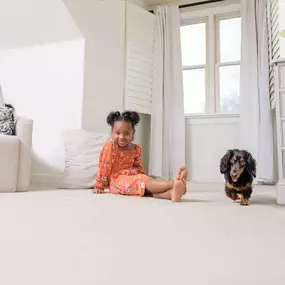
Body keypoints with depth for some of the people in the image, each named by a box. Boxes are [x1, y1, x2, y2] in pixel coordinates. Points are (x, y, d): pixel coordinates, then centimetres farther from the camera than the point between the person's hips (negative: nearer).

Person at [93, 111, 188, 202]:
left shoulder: (136, 149, 8)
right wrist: (99, 186, -1)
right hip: (117, 179, -5)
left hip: (133, 177, 5)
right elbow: (105, 166, -6)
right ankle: (174, 184, -53)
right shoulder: (110, 144, -8)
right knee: (144, 183, -32)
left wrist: (143, 177, -4)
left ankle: (171, 193, -59)